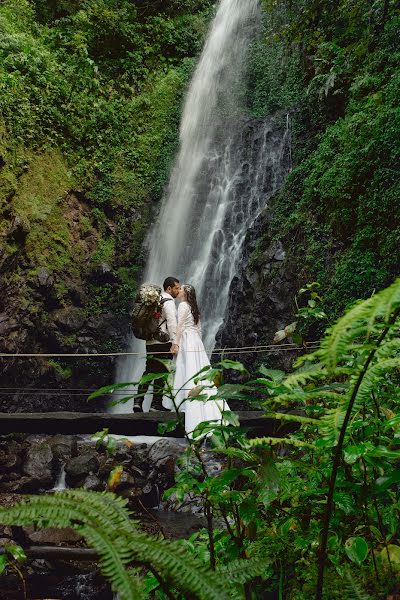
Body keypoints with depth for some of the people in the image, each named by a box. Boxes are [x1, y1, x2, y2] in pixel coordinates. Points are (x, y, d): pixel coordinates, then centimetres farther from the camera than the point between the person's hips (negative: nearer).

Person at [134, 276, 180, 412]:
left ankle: (138, 402, 6)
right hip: (163, 343, -8)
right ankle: (156, 404, 0)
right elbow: (172, 323, -17)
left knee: (149, 371, 10)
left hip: (150, 342, 8)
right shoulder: (169, 302, -8)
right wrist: (175, 342, -19)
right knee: (161, 373, -3)